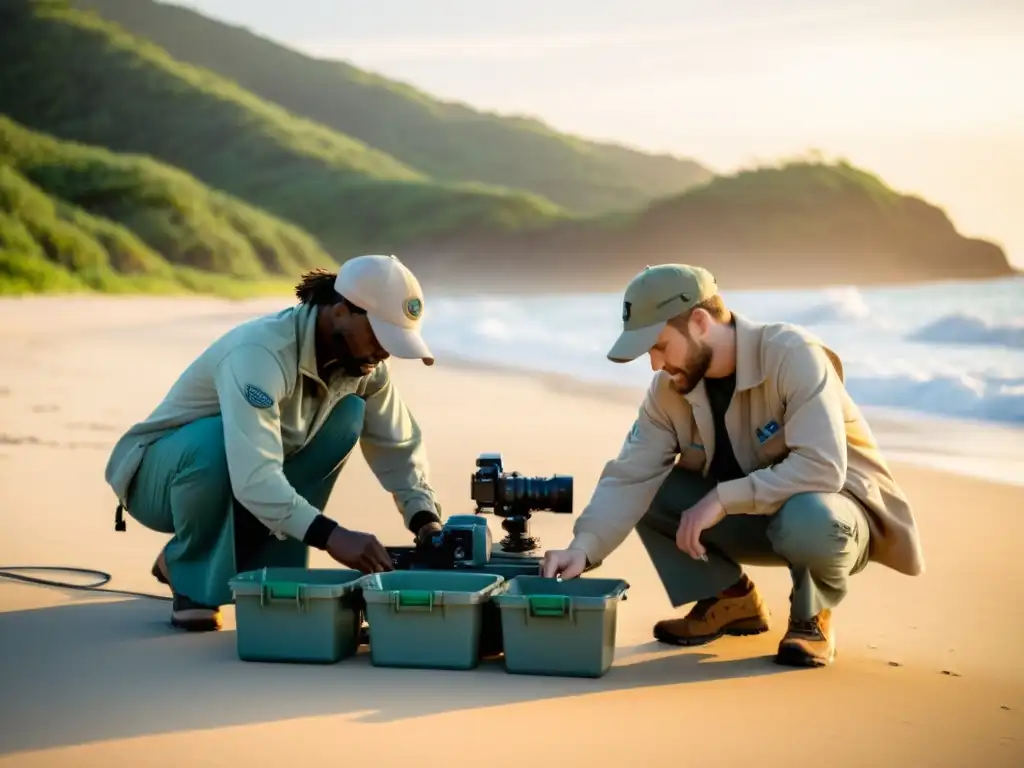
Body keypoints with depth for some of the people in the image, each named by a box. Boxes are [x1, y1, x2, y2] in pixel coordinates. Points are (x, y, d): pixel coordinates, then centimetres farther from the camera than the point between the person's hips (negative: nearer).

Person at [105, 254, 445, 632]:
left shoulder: (360, 358, -12)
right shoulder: (261, 352, -35)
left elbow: (398, 445, -3)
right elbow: (252, 477, -46)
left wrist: (425, 519, -19)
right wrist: (330, 536, -53)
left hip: (246, 475, 6)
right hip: (158, 476, -6)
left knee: (347, 412, -14)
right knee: (216, 441, -39)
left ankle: (264, 570, -6)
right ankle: (191, 573, -10)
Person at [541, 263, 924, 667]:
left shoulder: (793, 355, -27)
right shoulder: (668, 389, -9)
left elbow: (823, 468, -36)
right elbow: (630, 477, -14)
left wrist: (722, 498, -34)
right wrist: (583, 548, -30)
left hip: (835, 507, -6)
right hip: (753, 515, 6)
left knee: (806, 517, -40)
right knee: (650, 491, -12)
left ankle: (812, 615, -7)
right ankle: (732, 599, 6)